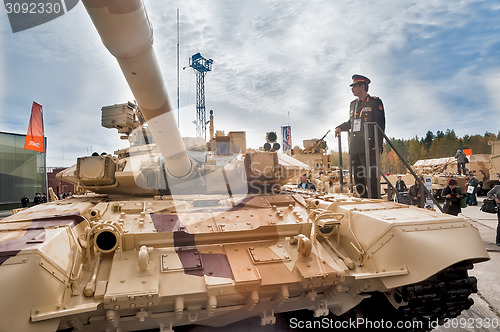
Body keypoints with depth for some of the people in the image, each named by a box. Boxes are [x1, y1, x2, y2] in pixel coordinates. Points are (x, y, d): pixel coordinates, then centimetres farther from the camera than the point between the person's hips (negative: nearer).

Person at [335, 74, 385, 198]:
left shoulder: (375, 102, 3)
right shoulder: (353, 104, 22)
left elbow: (380, 124, -3)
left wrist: (378, 144, -12)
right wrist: (340, 127, 12)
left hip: (369, 146, -6)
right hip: (354, 147, 7)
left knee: (371, 176, -7)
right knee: (357, 176, 9)